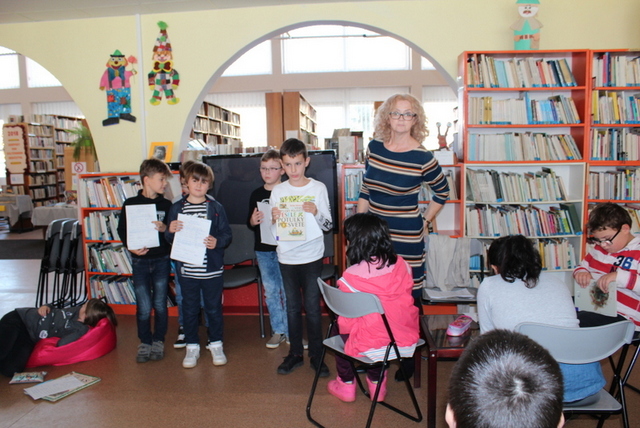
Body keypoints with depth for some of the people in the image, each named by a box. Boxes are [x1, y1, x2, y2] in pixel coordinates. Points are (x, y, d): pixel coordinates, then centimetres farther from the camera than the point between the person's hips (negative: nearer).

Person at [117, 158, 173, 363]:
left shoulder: (166, 204, 2)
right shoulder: (130, 204, -2)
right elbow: (122, 230, 1)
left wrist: (165, 228, -17)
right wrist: (131, 247, -15)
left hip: (161, 260, 1)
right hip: (140, 261, -1)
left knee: (160, 304, 8)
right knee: (144, 307, 2)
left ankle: (158, 341, 24)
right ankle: (144, 342, 20)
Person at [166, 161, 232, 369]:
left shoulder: (215, 207, -2)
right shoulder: (177, 208, 2)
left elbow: (227, 234, -1)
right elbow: (169, 238, 7)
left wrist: (217, 242, -21)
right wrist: (170, 231, -15)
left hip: (212, 269, -1)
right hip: (186, 269, 1)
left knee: (214, 307, 11)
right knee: (189, 309, 13)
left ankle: (216, 344, 28)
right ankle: (192, 346, 28)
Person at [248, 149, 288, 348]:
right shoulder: (256, 194, 7)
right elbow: (250, 222, 12)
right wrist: (253, 221, -10)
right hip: (263, 250, 4)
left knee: (287, 291, 4)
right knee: (270, 291, 10)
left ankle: (290, 330, 18)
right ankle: (278, 330, 23)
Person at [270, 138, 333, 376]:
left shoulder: (318, 188, -3)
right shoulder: (278, 191, 4)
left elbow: (328, 225, -3)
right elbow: (271, 229, 7)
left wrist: (316, 213, -21)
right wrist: (273, 219, -14)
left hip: (312, 257, -2)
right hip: (286, 258, 2)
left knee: (313, 307, 3)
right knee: (292, 307, 12)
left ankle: (316, 355, 16)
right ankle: (295, 353, 24)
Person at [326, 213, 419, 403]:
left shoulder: (350, 277, -16)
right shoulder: (401, 265, -4)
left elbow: (345, 323, -9)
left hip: (372, 348, -4)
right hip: (407, 343, 5)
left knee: (340, 331, 24)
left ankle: (346, 385, 37)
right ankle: (377, 383, 40)